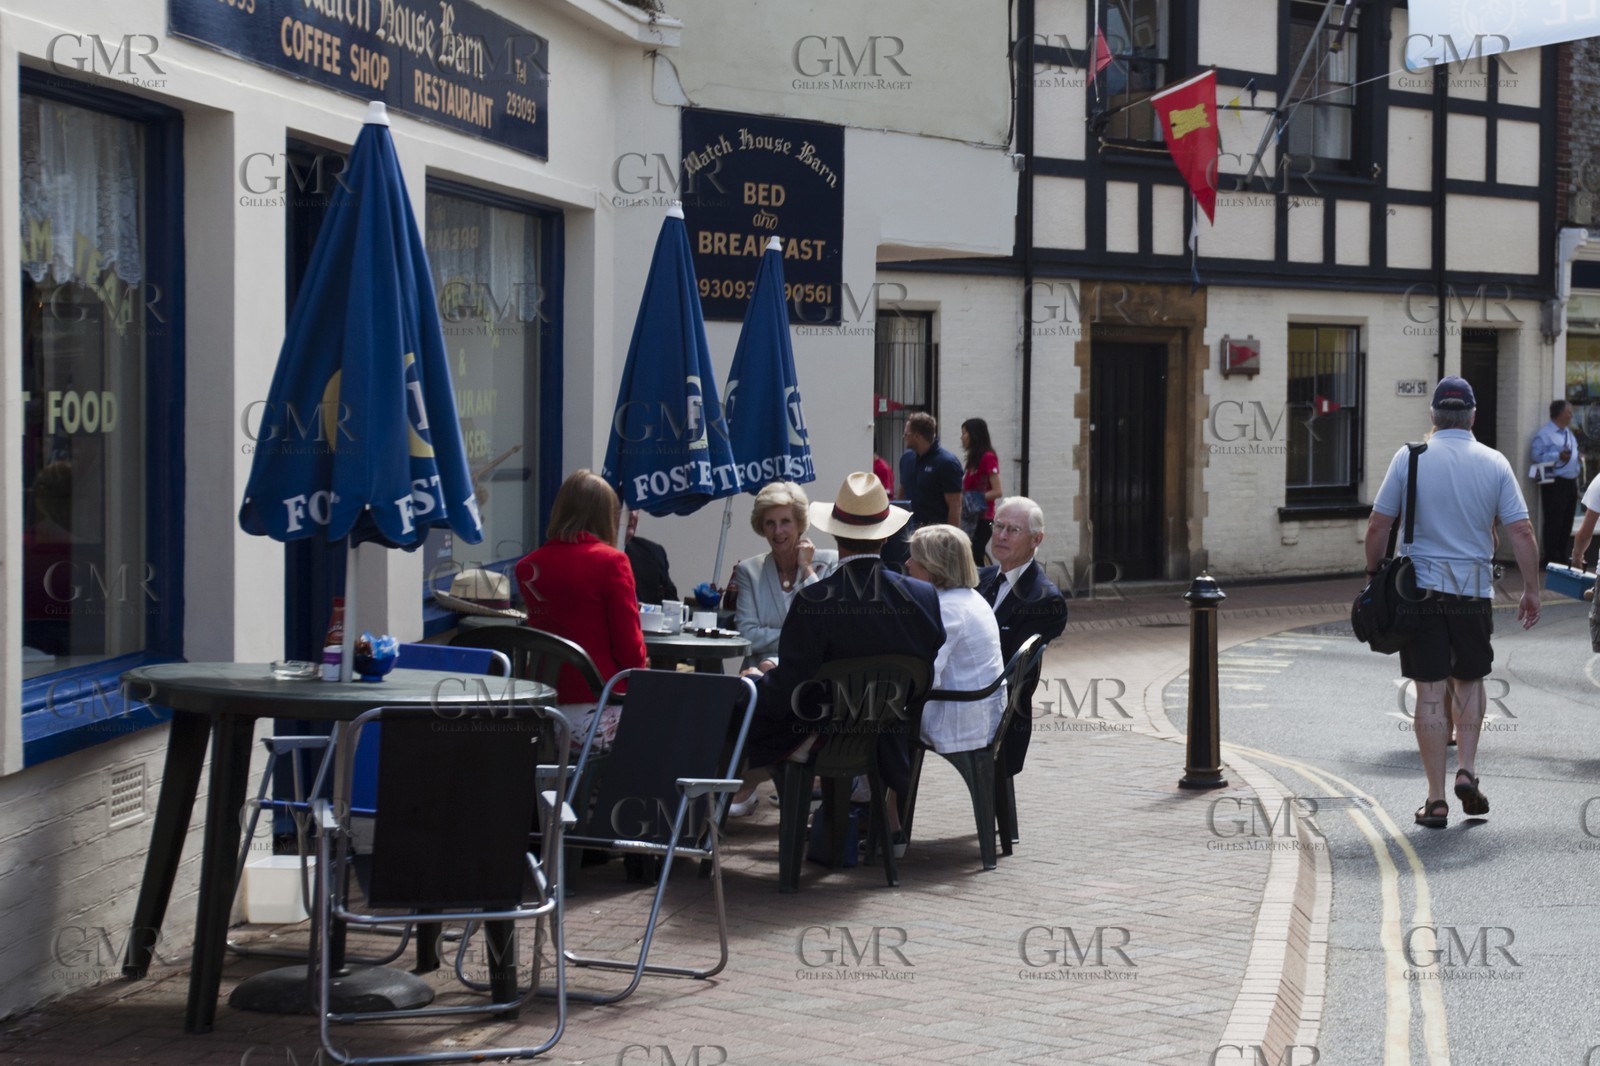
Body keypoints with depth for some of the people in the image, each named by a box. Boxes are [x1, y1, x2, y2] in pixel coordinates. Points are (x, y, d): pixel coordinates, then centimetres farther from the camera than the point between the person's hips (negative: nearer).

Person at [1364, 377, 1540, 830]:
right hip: (1474, 590, 1)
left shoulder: (1409, 457, -3)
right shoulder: (1494, 463, 0)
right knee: (1469, 681, 20)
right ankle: (1467, 770, 5)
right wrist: (1531, 589, 6)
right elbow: (1521, 531, -2)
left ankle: (1436, 800, 2)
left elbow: (1377, 526, -3)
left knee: (1430, 693, 1)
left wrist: (1373, 575, 10)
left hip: (1421, 589, -1)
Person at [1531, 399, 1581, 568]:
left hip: (1571, 482, 9)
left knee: (1566, 522, 13)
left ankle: (1561, 557, 22)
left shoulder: (1568, 433, 18)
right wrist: (1558, 456, -23)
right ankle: (1550, 559, -2)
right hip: (1554, 483, -9)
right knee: (1553, 522, -7)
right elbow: (1537, 456, -17)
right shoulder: (1544, 433, -10)